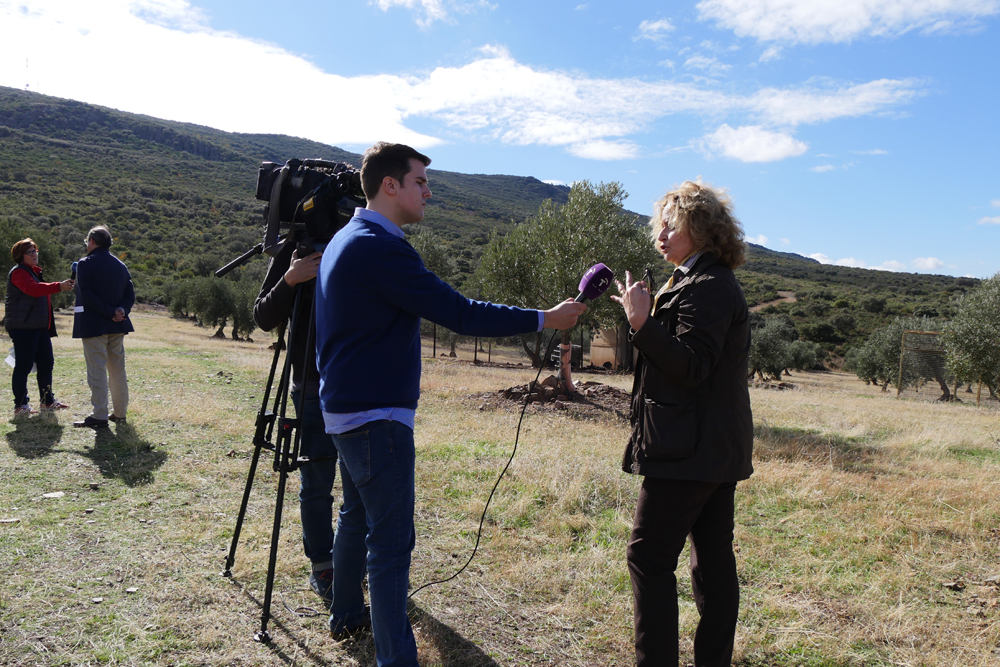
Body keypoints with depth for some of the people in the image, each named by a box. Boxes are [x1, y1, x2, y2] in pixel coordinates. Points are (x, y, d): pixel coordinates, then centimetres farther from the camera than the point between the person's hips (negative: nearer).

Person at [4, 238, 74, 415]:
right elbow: (33, 289, -29)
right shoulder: (18, 272, -10)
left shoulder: (35, 271, 20)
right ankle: (20, 405, 0)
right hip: (23, 327, -9)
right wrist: (59, 286, -42)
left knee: (46, 363, 11)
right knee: (23, 365, -6)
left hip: (40, 326, 9)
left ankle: (47, 400, 21)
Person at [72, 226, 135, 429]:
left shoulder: (85, 264, -8)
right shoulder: (120, 265, 12)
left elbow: (87, 295, -17)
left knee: (97, 371, -4)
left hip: (93, 326, -6)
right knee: (117, 370, 12)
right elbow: (130, 294, 7)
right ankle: (120, 413, 18)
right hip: (117, 327, 6)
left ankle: (99, 416, -2)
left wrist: (110, 312, -15)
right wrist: (121, 311, -7)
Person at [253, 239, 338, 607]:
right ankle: (321, 568, 18)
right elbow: (264, 318, -7)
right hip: (312, 387, -3)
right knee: (316, 483, 3)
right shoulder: (291, 252, -1)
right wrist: (289, 280, -23)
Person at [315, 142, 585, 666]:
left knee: (356, 516, 23)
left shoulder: (345, 240, 13)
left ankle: (346, 615, 38)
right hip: (376, 416, -11)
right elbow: (458, 313, -22)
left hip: (346, 407, 11)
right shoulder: (380, 248, -20)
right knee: (391, 541, -7)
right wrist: (543, 319, -16)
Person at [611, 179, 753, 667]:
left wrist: (642, 321, -26)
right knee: (714, 560, 14)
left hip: (689, 451, -11)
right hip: (720, 447, 11)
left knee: (649, 556, -3)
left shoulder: (705, 287, -15)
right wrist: (646, 316, 9)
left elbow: (692, 366, -23)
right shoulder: (714, 282, 18)